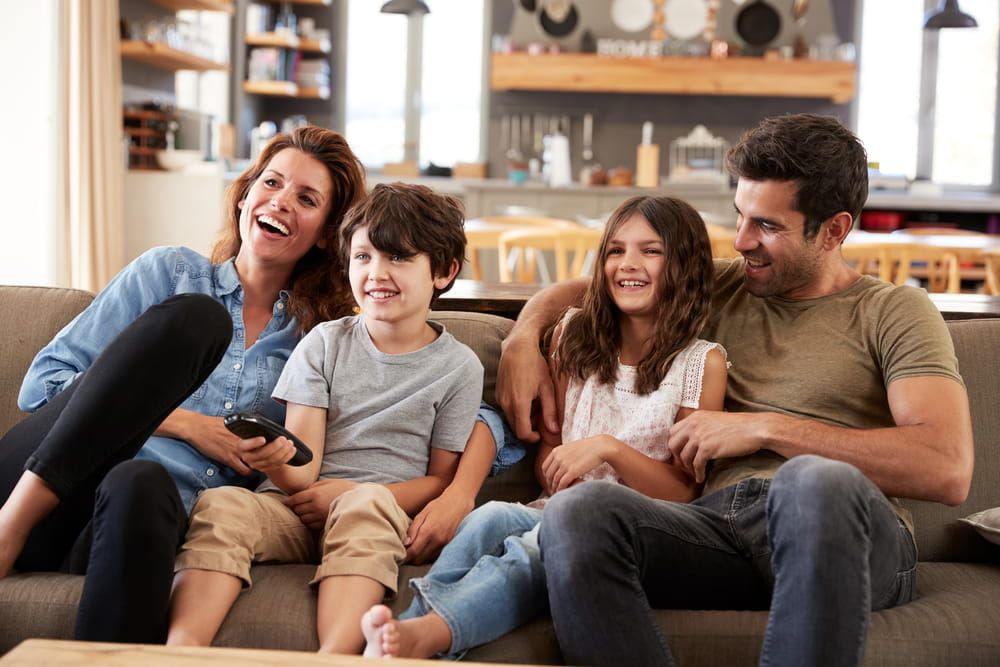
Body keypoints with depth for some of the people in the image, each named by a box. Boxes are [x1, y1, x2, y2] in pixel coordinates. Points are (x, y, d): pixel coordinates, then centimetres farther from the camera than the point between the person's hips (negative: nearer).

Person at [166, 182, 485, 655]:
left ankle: (335, 656, -51)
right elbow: (303, 470, 0)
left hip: (383, 520, -2)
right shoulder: (324, 343, 8)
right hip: (297, 510, 2)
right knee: (221, 503, -27)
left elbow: (441, 478, 4)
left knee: (365, 503, -36)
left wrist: (350, 494, -12)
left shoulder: (459, 366, 5)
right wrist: (276, 462, -26)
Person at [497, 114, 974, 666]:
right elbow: (582, 289, 36)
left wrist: (766, 427, -7)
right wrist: (523, 338, 12)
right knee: (577, 512, -29)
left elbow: (947, 470, -7)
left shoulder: (894, 312, 10)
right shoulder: (721, 289, 24)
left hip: (843, 536, -3)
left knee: (814, 480, -40)